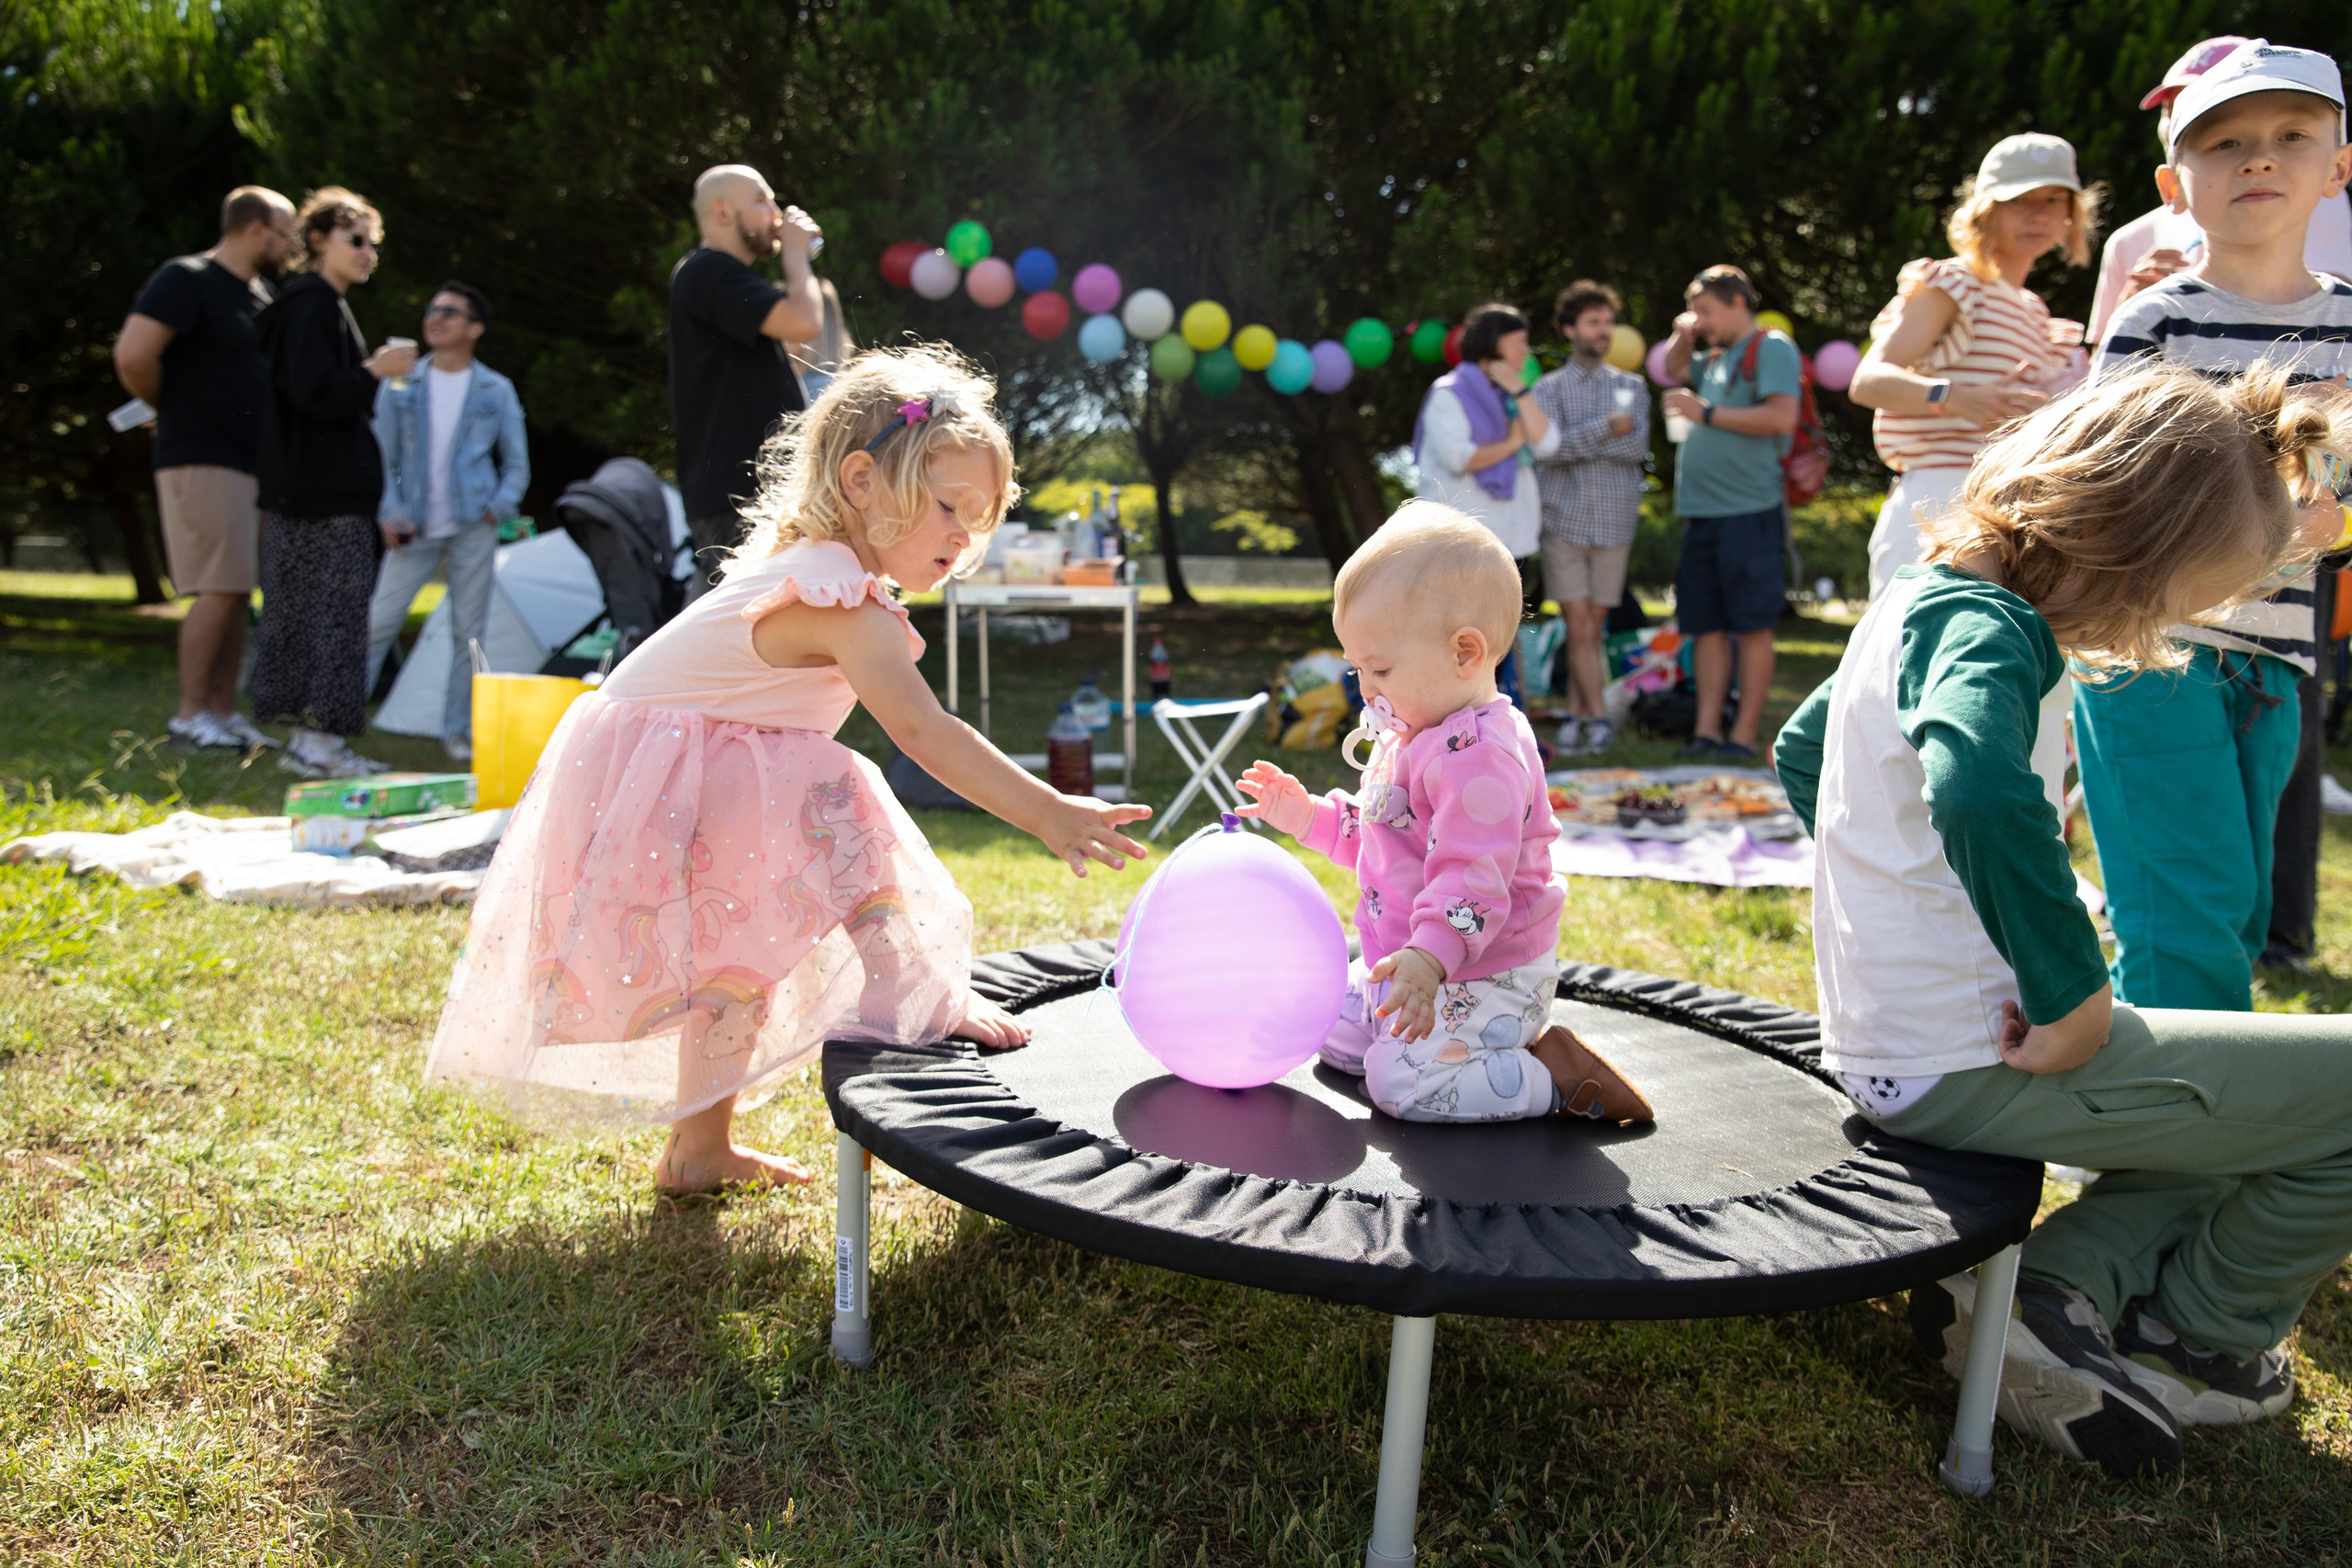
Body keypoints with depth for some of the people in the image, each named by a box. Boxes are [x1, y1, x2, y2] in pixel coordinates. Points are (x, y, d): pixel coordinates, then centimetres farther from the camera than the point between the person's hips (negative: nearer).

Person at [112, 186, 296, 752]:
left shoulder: (260, 293, 17)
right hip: (202, 461, -9)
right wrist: (170, 409, -4)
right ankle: (190, 716, -4)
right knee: (220, 589, -11)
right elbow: (132, 356, -19)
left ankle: (225, 712, 14)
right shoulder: (186, 279, -10)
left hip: (253, 462, 9)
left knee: (238, 592, 8)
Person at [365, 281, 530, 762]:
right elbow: (382, 457, 8)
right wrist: (388, 513, -5)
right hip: (414, 528, 0)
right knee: (378, 621, -4)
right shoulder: (399, 386, 6)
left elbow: (517, 463, 9)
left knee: (468, 631, 3)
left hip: (472, 527, 0)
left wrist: (500, 506, -8)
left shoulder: (496, 391, 5)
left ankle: (459, 731, 13)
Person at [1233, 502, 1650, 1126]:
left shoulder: (1479, 757, -26)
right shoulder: (1413, 731, 9)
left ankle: (1554, 1075, -5)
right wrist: (1310, 816, 10)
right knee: (1336, 1037, 19)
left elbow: (1473, 875, -34)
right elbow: (1379, 835, 22)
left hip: (1482, 975, -11)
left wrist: (1429, 958, -46)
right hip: (1402, 958, 11)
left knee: (1401, 1082, -20)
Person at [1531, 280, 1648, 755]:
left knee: (1594, 627, 4)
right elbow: (1548, 448, -11)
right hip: (1565, 519, -1)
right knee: (1578, 628, -6)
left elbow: (1638, 446, -6)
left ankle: (1575, 714, 12)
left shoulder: (1630, 386, 11)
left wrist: (1577, 441, -11)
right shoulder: (1548, 388, 6)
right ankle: (1598, 717, -1)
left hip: (1614, 521, 2)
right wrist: (1606, 428, -16)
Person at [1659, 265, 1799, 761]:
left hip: (1748, 512, -8)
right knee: (1706, 626, 6)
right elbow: (1674, 372, 41)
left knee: (1752, 626, -4)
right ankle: (1707, 730, 8)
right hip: (1702, 512, 8)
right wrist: (1682, 338, 20)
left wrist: (1707, 412, -11)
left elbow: (1782, 417, -16)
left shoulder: (1770, 347, -3)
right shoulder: (1718, 359, 21)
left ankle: (1744, 735, -2)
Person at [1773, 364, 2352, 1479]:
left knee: (2243, 1086, 28)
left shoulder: (1921, 600, 9)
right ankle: (2197, 1332, 18)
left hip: (1891, 1043, 10)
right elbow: (1982, 794, -43)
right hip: (1968, 1071, -10)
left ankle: (2046, 1292, 13)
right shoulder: (1985, 628, -21)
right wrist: (2076, 1000, -30)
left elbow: (1799, 755, 25)